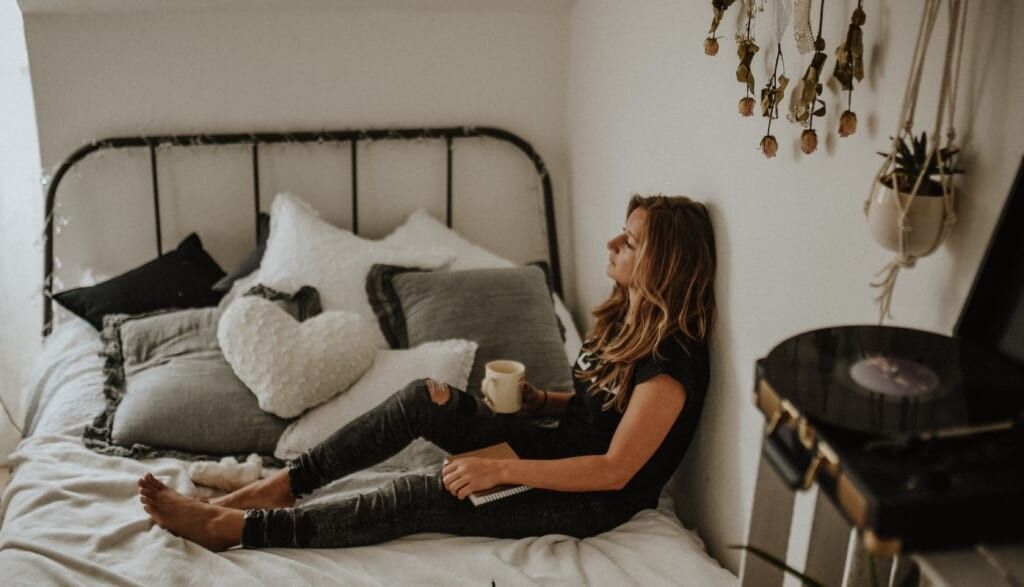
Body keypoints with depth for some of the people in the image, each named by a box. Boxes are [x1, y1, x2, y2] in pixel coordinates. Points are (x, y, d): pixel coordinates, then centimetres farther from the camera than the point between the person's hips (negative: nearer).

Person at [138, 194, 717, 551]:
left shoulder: (670, 363, -24)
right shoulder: (624, 316, 5)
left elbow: (614, 470, -26)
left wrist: (501, 469, -29)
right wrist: (538, 398, -4)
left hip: (593, 502, -8)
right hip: (560, 451, 8)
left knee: (423, 496, -24)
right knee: (425, 398, -14)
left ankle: (233, 527, -19)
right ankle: (283, 483, -11)